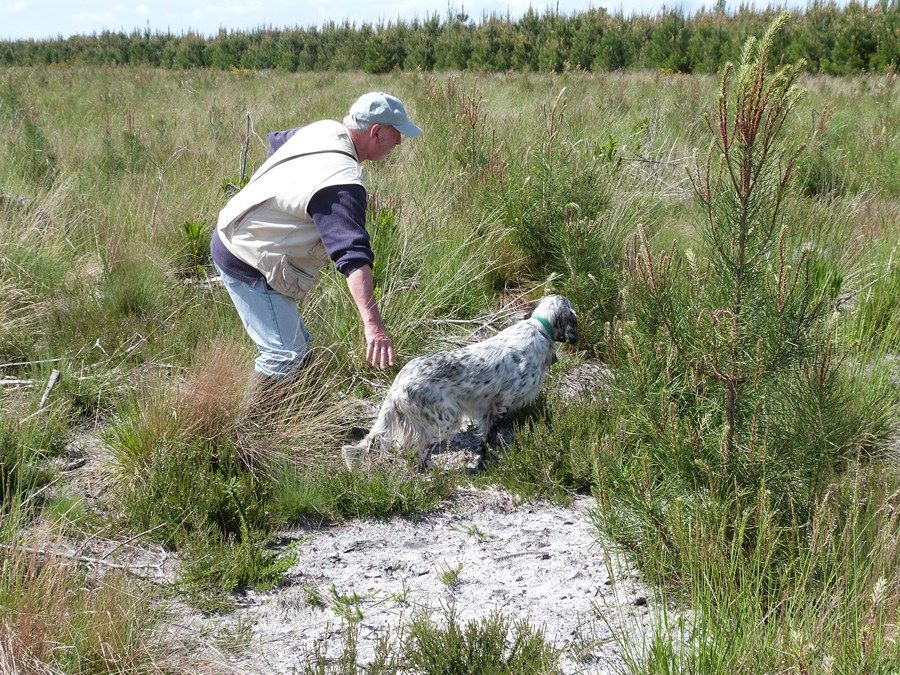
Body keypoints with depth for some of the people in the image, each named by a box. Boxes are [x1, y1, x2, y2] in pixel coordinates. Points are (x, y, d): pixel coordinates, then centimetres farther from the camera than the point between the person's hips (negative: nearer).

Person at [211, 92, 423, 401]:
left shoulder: (323, 129, 1)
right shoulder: (342, 182, -28)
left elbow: (277, 141, 24)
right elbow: (353, 256, -39)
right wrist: (372, 324, -46)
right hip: (248, 264, -10)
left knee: (297, 343, 14)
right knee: (287, 352, -10)